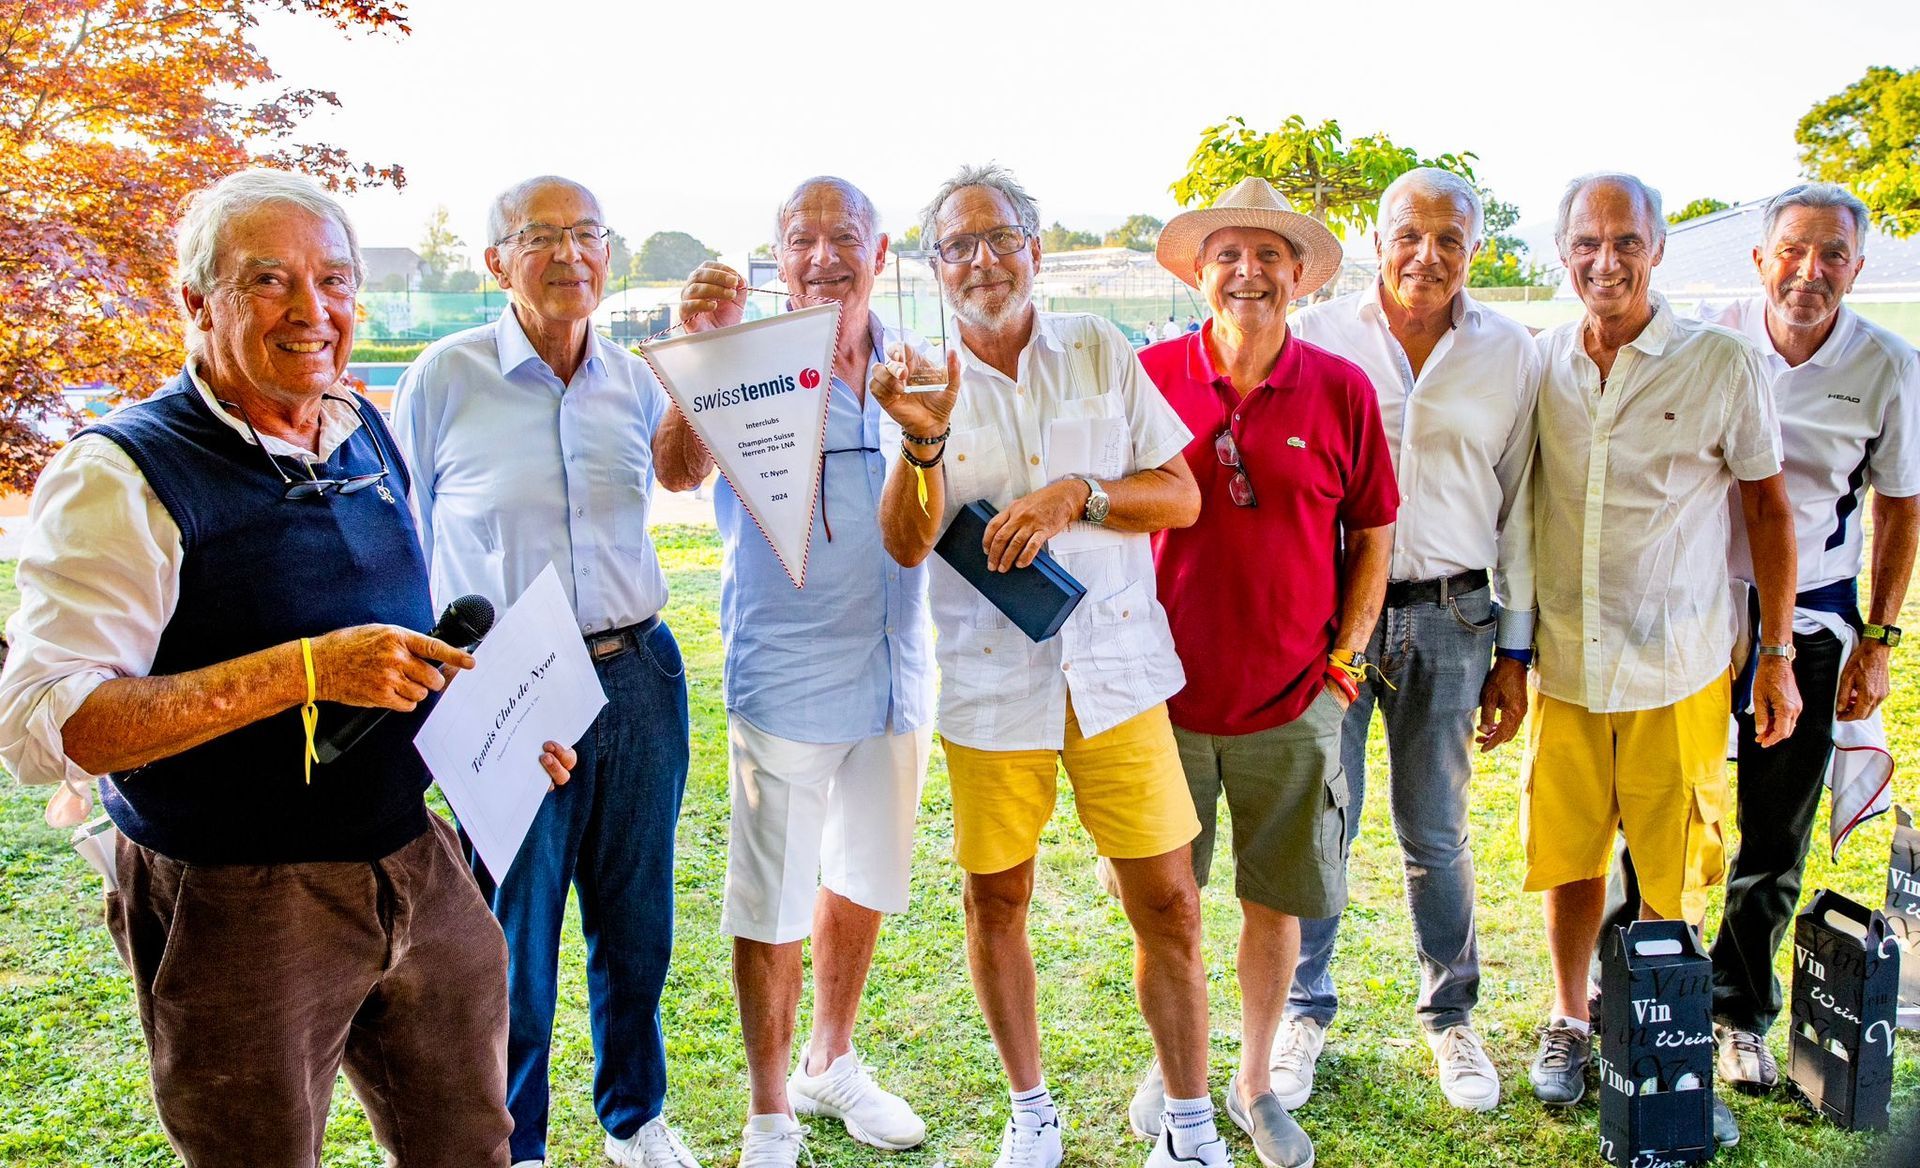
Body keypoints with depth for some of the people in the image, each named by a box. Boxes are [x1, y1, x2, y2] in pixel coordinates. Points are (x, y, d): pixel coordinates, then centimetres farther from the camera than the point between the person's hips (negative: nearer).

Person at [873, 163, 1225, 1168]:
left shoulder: (1101, 351, 4)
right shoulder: (921, 386, 2)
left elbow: (1183, 495, 2)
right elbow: (904, 545, -8)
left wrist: (1076, 494, -14)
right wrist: (924, 442, -25)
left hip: (1115, 667, 0)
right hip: (988, 682, 0)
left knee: (1168, 902, 2)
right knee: (996, 899, 11)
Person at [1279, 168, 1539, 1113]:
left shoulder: (1511, 353, 4)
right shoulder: (1317, 335, -2)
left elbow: (1517, 509, 9)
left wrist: (1514, 653, 8)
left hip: (1449, 618, 1)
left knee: (1436, 835, 10)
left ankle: (1450, 1016, 31)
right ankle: (1305, 1009, 26)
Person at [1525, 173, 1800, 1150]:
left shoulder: (1723, 363, -4)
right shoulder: (1538, 365, 3)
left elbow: (1768, 508, 2)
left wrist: (1778, 653, -1)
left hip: (1677, 669, -2)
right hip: (1563, 663, 2)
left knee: (1673, 871, 5)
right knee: (1568, 854, 11)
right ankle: (1568, 1022, 32)